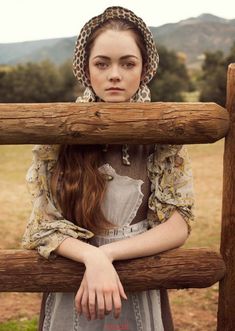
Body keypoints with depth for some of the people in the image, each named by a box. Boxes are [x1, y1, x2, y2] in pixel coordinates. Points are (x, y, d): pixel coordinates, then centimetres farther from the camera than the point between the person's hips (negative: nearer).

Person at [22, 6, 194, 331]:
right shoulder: (58, 133, -9)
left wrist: (107, 253, -20)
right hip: (72, 291, 0)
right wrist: (94, 258, -25)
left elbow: (178, 226, -10)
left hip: (141, 291, 0)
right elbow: (44, 223, -8)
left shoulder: (164, 135, -8)